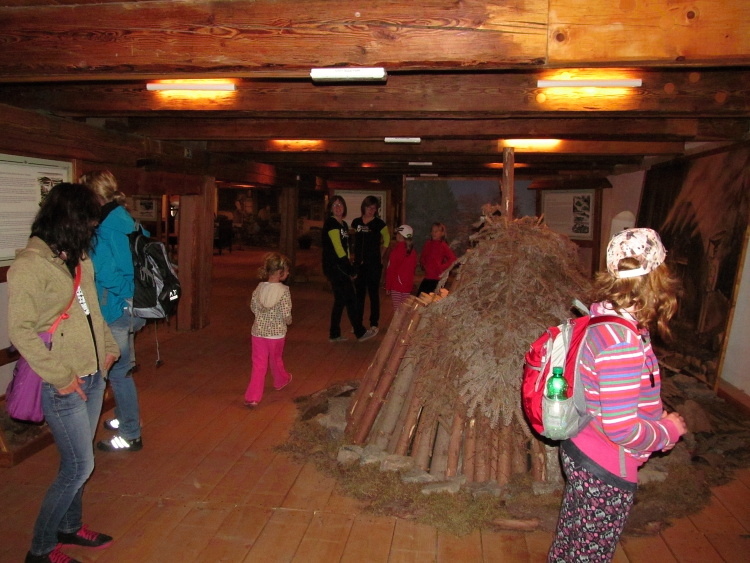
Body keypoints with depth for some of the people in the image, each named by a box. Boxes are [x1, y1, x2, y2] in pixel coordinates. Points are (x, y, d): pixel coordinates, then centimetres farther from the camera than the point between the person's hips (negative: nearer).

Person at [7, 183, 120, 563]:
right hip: (64, 385, -7)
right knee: (79, 467, 0)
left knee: (77, 461, 19)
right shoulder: (29, 266, -17)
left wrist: (108, 347, 11)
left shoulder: (79, 257, 7)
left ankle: (70, 527, 38)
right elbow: (20, 330, -19)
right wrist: (60, 377, -18)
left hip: (93, 377, 7)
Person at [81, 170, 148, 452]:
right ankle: (125, 418, 39)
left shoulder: (107, 229, -20)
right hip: (132, 305, 10)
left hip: (118, 310, -9)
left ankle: (130, 435, 14)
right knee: (119, 367, 23)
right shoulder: (128, 222, 8)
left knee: (119, 371, 2)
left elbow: (107, 274, -23)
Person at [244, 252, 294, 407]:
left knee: (259, 364, 6)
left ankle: (252, 397, 0)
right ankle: (281, 381, 49)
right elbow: (286, 314, -18)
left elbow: (253, 307, 7)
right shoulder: (283, 290, -17)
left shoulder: (259, 288, -3)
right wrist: (289, 321, 3)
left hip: (258, 332, 3)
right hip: (276, 333, -3)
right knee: (276, 359, 22)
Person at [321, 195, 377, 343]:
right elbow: (338, 248, -16)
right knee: (351, 299, -4)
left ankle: (334, 334, 17)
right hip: (333, 267, -9)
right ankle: (360, 332, 5)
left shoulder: (344, 224, 16)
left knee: (340, 300, 11)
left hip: (341, 267, 9)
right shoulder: (330, 223, -12)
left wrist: (349, 267, 8)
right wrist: (350, 270, -13)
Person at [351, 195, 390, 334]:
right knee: (359, 293, 9)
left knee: (374, 293, 2)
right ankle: (358, 323, 18)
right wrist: (355, 255, 9)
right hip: (359, 263, 4)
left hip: (374, 263, -3)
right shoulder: (356, 222, 5)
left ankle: (374, 324, 10)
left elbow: (386, 240, 9)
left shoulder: (379, 223, -4)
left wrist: (380, 255, 6)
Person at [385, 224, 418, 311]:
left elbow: (391, 269, -10)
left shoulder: (397, 250, -13)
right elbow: (414, 267, 10)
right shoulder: (412, 251, 1)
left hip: (396, 285, -5)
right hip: (408, 285, 5)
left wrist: (388, 286, -4)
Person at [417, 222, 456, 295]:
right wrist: (423, 264, 5)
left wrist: (442, 268, -14)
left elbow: (453, 259, -14)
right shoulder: (428, 244, 9)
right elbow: (422, 258, 23)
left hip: (437, 278, -6)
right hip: (427, 277, 6)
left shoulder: (443, 246, -7)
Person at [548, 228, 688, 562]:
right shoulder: (623, 342, -30)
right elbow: (621, 428, -28)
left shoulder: (601, 318, -3)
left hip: (580, 451, 8)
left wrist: (655, 416, 7)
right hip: (605, 473, -8)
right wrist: (669, 431, -10)